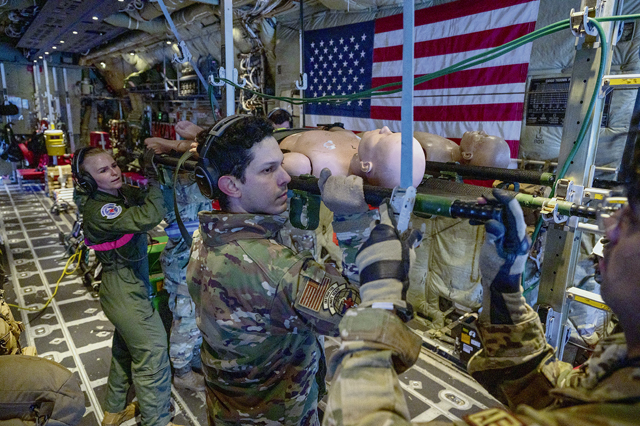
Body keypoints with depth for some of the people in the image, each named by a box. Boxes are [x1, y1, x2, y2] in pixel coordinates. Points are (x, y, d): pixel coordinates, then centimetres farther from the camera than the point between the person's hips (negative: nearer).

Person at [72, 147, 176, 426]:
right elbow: (148, 217, -37)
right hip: (125, 291, -10)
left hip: (131, 286, 10)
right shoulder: (97, 211, -25)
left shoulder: (122, 193, 2)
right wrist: (154, 181, -21)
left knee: (126, 349, 24)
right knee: (153, 355, -2)